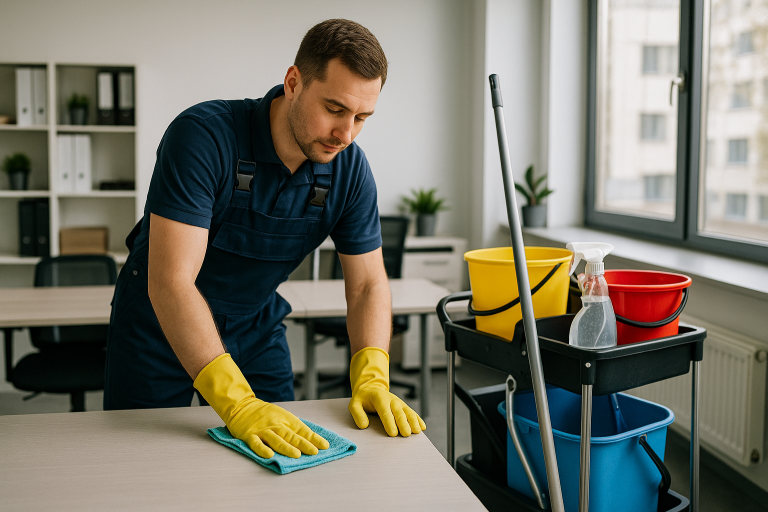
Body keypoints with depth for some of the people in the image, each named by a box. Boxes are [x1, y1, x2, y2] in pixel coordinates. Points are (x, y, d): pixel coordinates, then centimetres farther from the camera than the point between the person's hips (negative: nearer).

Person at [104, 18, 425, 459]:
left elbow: (367, 284, -8)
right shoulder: (203, 135, -31)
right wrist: (238, 404, -43)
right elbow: (171, 282, -37)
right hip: (160, 323, -3)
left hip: (256, 327, 4)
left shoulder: (350, 169, -14)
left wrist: (372, 378, -25)